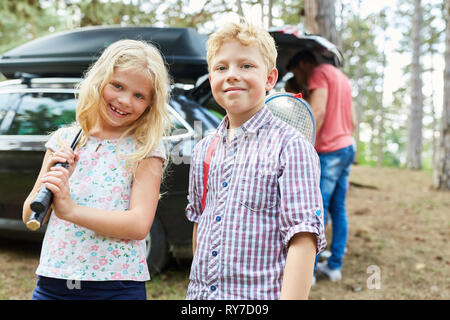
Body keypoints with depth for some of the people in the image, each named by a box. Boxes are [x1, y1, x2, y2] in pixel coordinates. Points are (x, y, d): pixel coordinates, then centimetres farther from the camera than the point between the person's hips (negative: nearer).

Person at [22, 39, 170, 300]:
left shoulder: (146, 151, -5)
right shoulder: (63, 141, 5)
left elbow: (140, 225, -15)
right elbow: (29, 218, 5)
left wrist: (71, 210, -26)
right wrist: (48, 182, -15)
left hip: (117, 287, -3)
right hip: (52, 282, 3)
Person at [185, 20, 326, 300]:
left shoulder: (291, 147, -12)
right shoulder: (204, 149, 6)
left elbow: (302, 238, -17)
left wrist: (291, 297, -23)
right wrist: (198, 288, 16)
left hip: (261, 295, -5)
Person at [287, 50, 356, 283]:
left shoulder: (319, 73, -6)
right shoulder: (341, 77, 23)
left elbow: (318, 111, -20)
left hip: (329, 151, -10)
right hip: (347, 147, 10)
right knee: (338, 210, 10)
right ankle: (335, 266, 15)